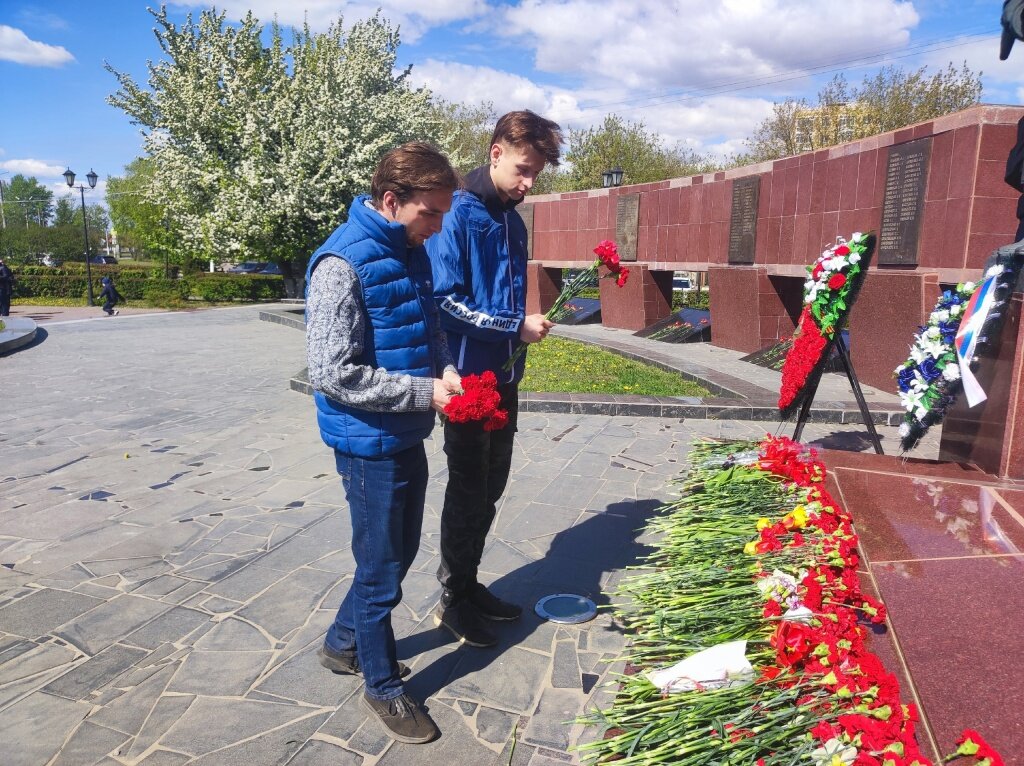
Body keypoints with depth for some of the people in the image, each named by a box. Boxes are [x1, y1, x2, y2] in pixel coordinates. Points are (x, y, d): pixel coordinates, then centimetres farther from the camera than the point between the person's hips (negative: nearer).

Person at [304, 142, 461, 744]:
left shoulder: (412, 251, 6)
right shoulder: (343, 263, -20)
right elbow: (333, 373, -23)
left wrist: (447, 369, -2)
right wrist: (426, 393, -21)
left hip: (408, 436, 9)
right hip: (370, 441, -8)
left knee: (400, 552, 22)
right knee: (381, 570, 8)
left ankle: (343, 643, 44)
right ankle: (384, 686, 31)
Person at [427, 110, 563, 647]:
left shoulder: (512, 221, 12)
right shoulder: (457, 215, -14)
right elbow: (444, 300, -19)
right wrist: (515, 327, -19)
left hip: (504, 377, 8)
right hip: (469, 376, -8)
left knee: (490, 488, 16)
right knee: (469, 491, 4)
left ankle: (468, 584, 32)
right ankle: (453, 599, 23)